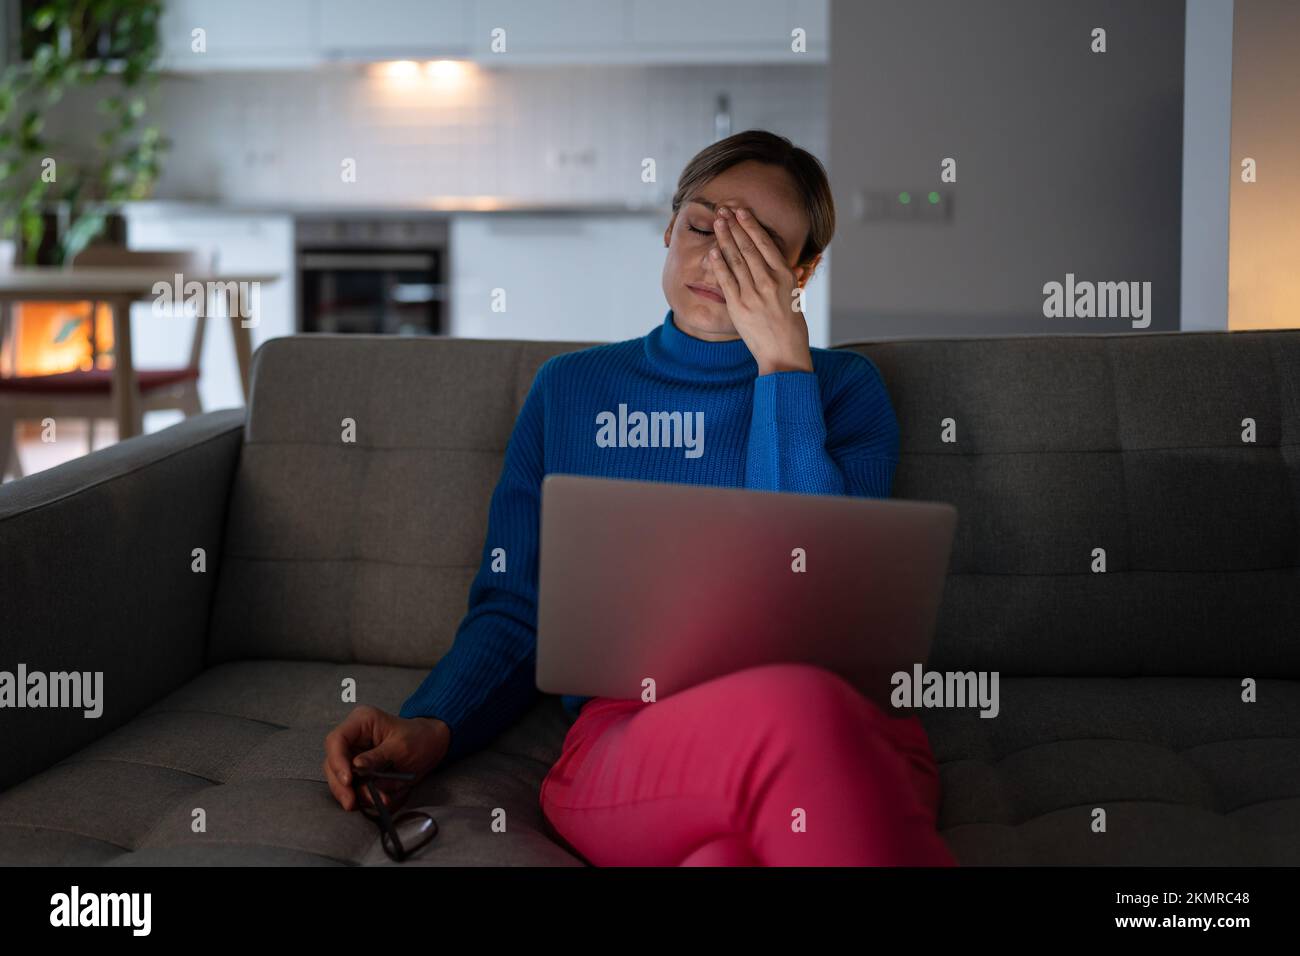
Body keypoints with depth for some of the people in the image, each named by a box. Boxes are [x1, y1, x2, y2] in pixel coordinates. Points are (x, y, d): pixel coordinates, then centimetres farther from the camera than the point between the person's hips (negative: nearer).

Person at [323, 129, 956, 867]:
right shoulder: (571, 389, 21)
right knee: (788, 708, -38)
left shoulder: (844, 388, 16)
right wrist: (430, 730, 0)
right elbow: (513, 610, 19)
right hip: (626, 737, 1)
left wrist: (780, 363, 0)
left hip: (848, 725, 0)